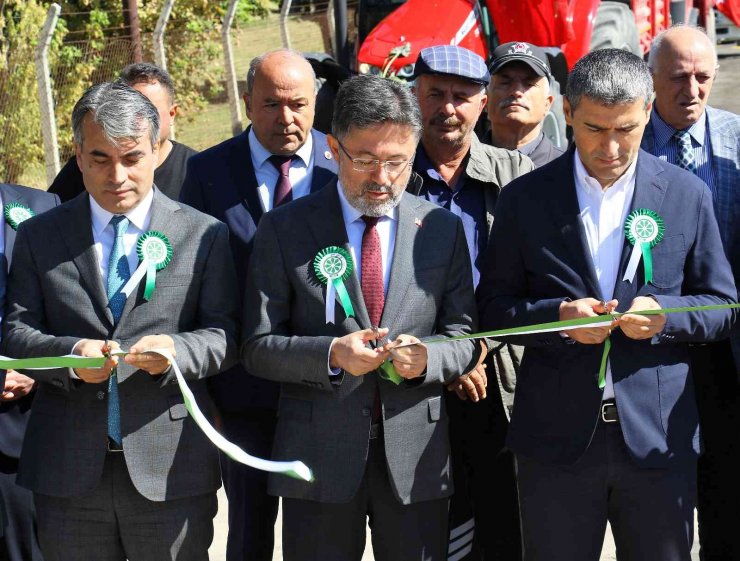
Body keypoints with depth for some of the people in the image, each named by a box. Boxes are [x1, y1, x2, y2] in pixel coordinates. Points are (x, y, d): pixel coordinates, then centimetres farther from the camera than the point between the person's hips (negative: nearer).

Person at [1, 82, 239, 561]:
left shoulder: (204, 235, 4)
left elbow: (223, 333, 1)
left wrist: (176, 350, -21)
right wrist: (70, 354, -17)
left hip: (171, 468, -1)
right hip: (68, 472, 1)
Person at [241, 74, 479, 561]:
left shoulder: (443, 229, 6)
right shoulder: (285, 230, 0)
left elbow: (464, 337, 7)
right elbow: (258, 346, -2)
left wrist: (426, 359, -15)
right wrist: (331, 354, -19)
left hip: (417, 458, 2)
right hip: (319, 456, -1)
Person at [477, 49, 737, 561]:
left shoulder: (688, 196, 3)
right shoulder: (526, 198, 2)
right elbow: (494, 307, 4)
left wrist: (664, 313, -14)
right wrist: (558, 314, -15)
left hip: (658, 438, 0)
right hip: (557, 437, 0)